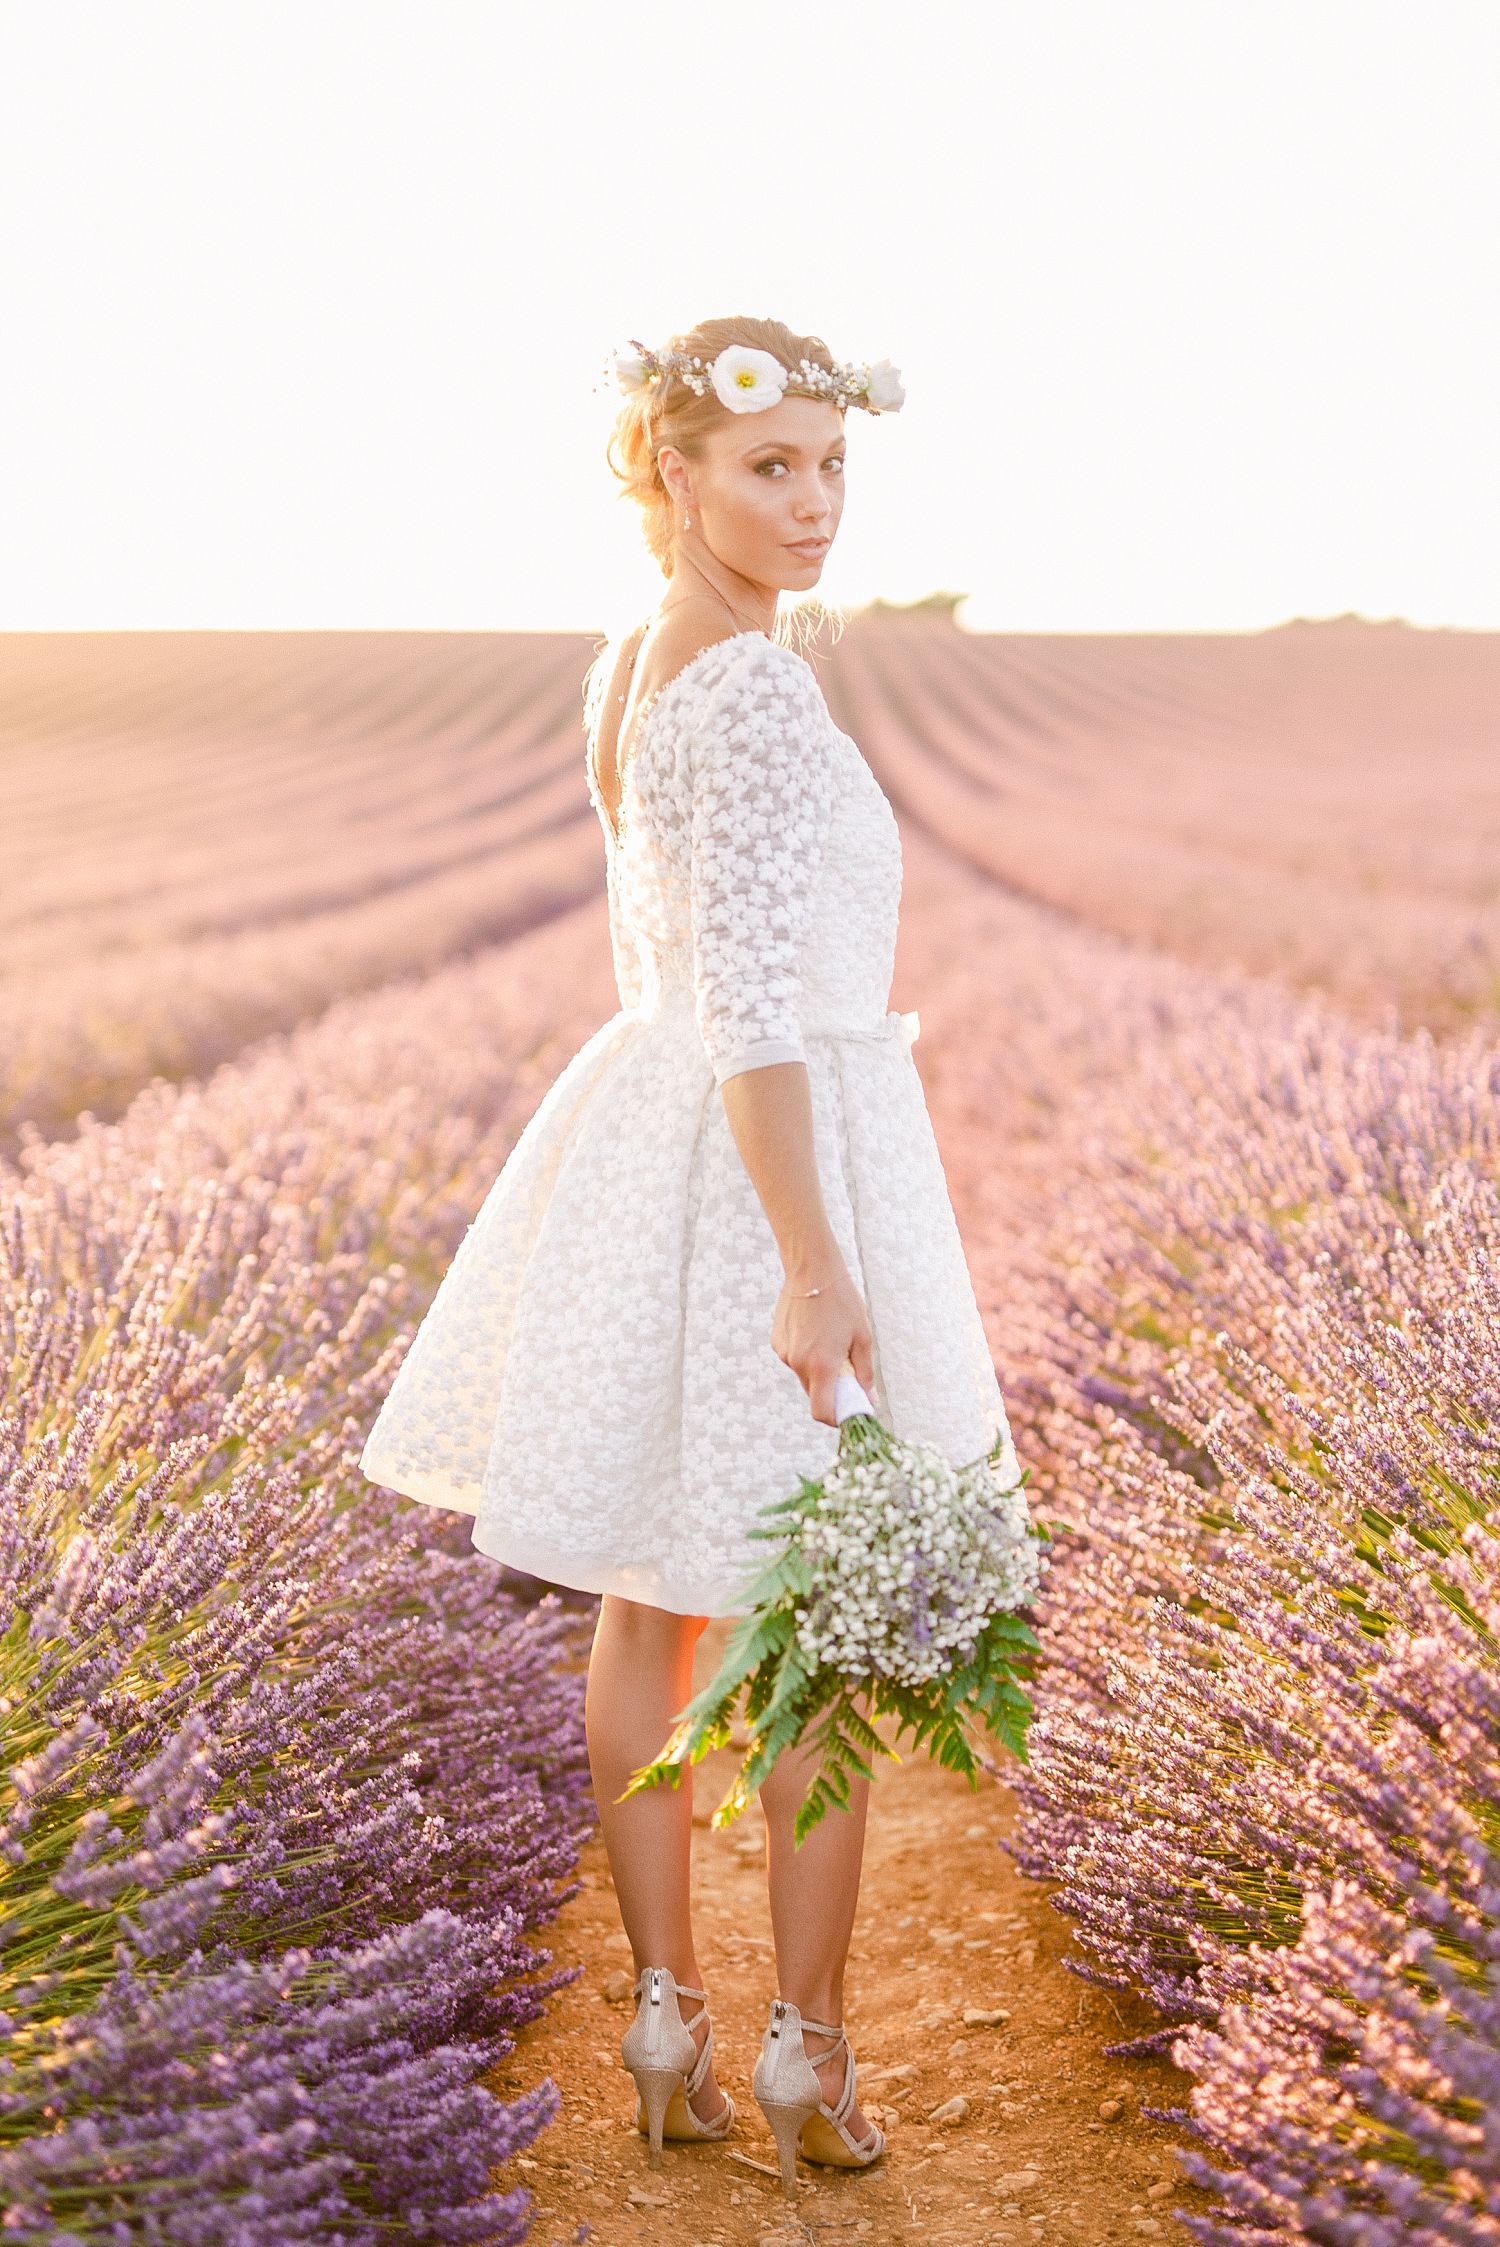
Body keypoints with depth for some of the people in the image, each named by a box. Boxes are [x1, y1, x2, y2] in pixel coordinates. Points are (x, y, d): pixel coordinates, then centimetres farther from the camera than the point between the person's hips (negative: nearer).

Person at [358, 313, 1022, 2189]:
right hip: (770, 1172, -9)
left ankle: (667, 2035, 25)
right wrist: (812, 1265, -27)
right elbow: (749, 1002, -26)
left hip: (645, 1140, 9)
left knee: (651, 1608, 13)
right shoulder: (754, 691, -19)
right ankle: (804, 2057, 17)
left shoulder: (628, 669, 10)